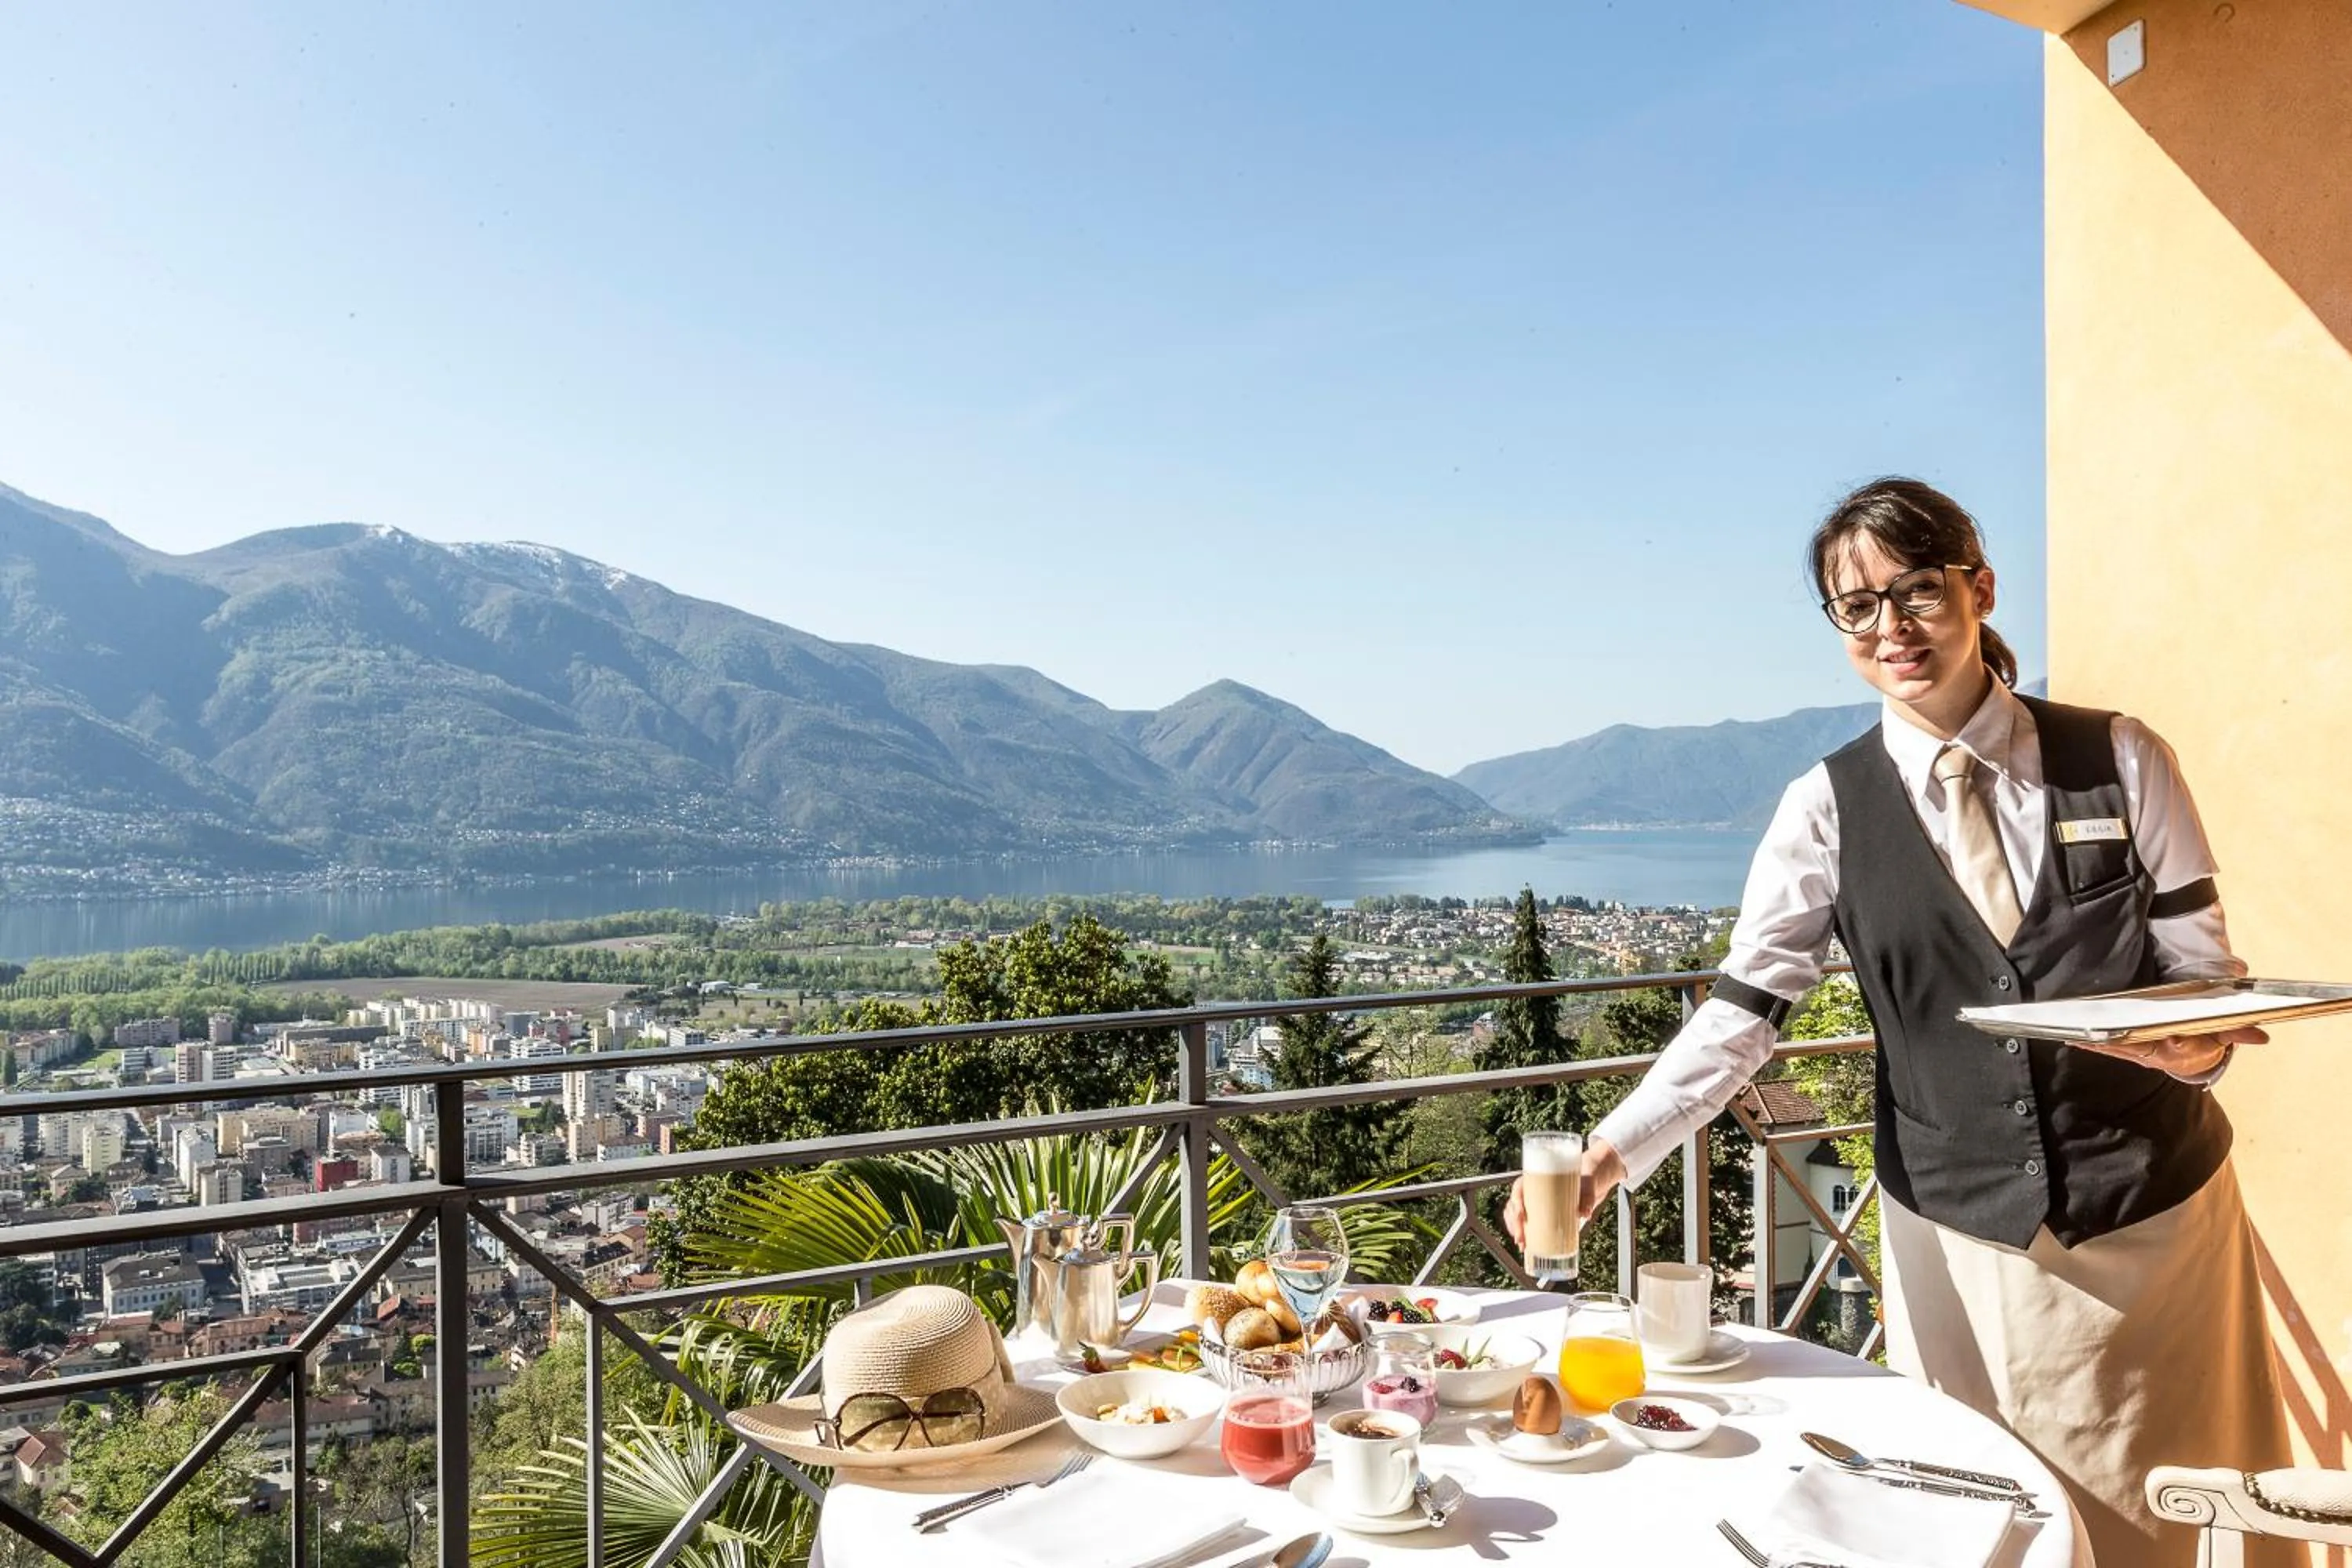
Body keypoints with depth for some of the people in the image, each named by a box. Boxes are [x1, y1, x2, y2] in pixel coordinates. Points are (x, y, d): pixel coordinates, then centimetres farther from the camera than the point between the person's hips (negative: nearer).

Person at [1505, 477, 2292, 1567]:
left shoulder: (2120, 761, -4)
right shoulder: (1830, 809, -7)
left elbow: (2205, 972, 0)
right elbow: (1742, 1010, -10)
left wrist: (2198, 1044, -23)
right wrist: (1611, 1152, -22)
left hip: (2155, 1207, 1)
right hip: (1957, 1231, -1)